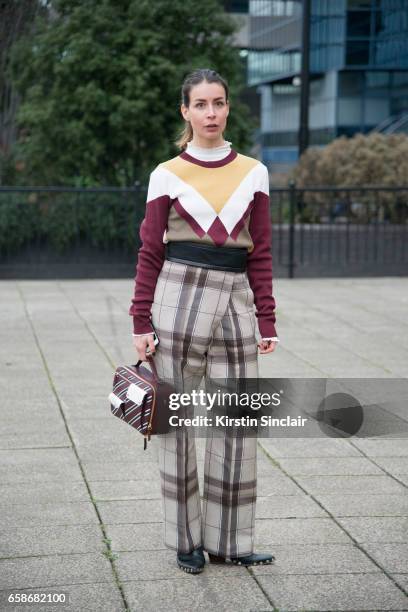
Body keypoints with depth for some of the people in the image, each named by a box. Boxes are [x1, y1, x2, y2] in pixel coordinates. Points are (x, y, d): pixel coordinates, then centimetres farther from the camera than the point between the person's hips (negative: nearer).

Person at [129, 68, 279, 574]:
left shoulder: (253, 173, 8)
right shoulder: (167, 175, 3)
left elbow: (260, 253, 8)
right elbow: (150, 253, 3)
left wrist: (267, 321, 4)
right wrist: (141, 322, -3)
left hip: (235, 301, 2)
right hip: (178, 295, -2)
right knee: (176, 418, 4)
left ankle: (229, 539, 13)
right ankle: (186, 538, 16)